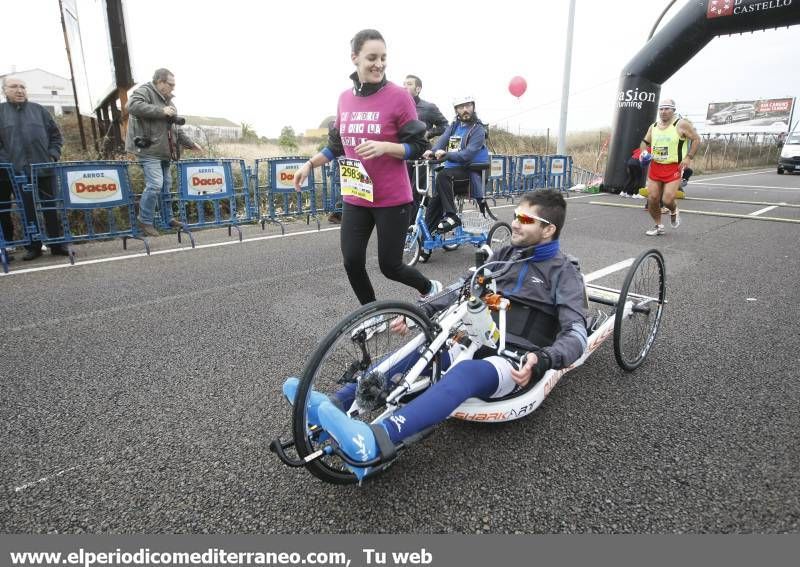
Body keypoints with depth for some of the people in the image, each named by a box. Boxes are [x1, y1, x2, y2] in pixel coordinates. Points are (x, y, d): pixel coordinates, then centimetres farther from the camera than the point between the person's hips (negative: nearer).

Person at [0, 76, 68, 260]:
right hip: (18, 171, -1)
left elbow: (56, 135, 14)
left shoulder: (38, 110, 13)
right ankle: (33, 247, 10)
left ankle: (57, 245, 8)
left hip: (44, 168, 1)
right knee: (28, 211, 2)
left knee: (51, 208, 2)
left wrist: (53, 155, 1)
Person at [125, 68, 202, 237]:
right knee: (155, 184, -15)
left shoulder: (167, 101, 21)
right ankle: (145, 221, -4)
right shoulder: (144, 91, -5)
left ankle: (168, 218, 24)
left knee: (166, 184, 13)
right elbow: (132, 106, -26)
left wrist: (190, 143, 24)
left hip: (163, 151, 9)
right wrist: (161, 111, -24)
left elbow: (176, 129, 28)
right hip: (149, 150, -9)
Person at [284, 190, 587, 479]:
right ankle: (333, 405, -26)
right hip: (478, 347, 7)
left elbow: (576, 334, -13)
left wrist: (541, 360, -33)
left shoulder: (564, 272, -2)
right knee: (412, 355, -17)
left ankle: (373, 441, -59)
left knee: (466, 372, -38)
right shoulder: (505, 255, 15)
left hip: (515, 364, -6)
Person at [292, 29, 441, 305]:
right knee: (352, 263, 3)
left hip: (391, 199, -5)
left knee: (390, 266, 1)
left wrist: (384, 147, -24)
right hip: (355, 199, 5)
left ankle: (431, 289, 33)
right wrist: (309, 164, 10)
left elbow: (418, 146, -9)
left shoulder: (398, 96, -9)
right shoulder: (345, 98, 6)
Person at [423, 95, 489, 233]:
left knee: (442, 175, -32)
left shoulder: (478, 129, -7)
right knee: (434, 202, -3)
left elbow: (468, 154, -21)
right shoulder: (454, 126, 13)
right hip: (453, 170, 6)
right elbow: (442, 141, -3)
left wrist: (446, 155, -36)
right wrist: (432, 152, -26)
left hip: (470, 171, -6)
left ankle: (452, 216, -28)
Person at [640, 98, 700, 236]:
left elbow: (696, 139, 0)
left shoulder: (681, 124, -4)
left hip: (674, 168, -5)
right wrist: (643, 152, 3)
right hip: (655, 167, 5)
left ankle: (674, 211, 22)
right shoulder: (653, 126, 10)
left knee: (667, 200, -15)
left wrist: (689, 157, -10)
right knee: (652, 199, -1)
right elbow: (644, 142, 24)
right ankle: (658, 226, 19)